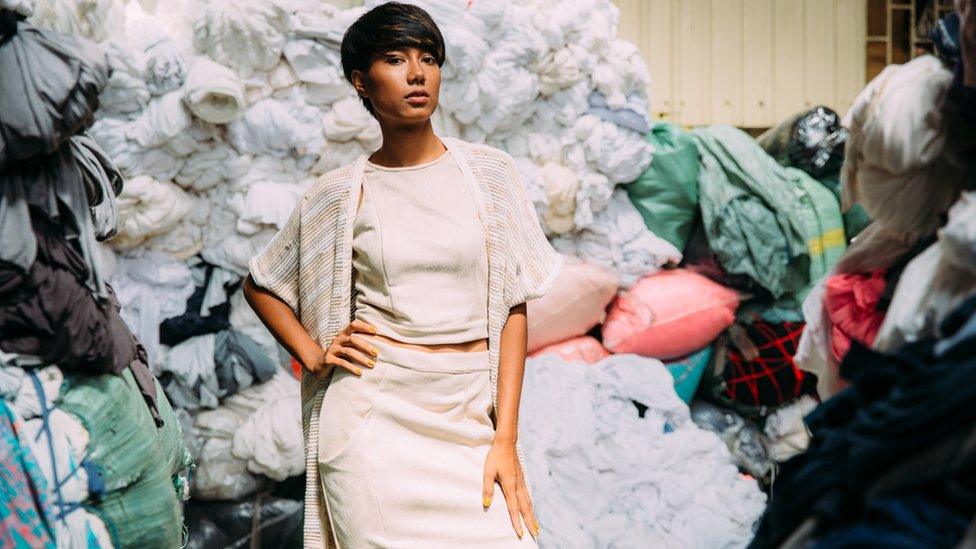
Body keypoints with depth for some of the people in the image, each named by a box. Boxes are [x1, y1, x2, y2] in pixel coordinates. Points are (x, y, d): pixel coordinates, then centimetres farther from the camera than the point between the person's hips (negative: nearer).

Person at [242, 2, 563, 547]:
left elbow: (513, 308, 2)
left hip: (472, 414, 1)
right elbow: (260, 285, 16)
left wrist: (506, 438, -5)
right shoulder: (341, 193, 2)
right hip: (376, 415, -1)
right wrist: (313, 354, 1)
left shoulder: (489, 172, 4)